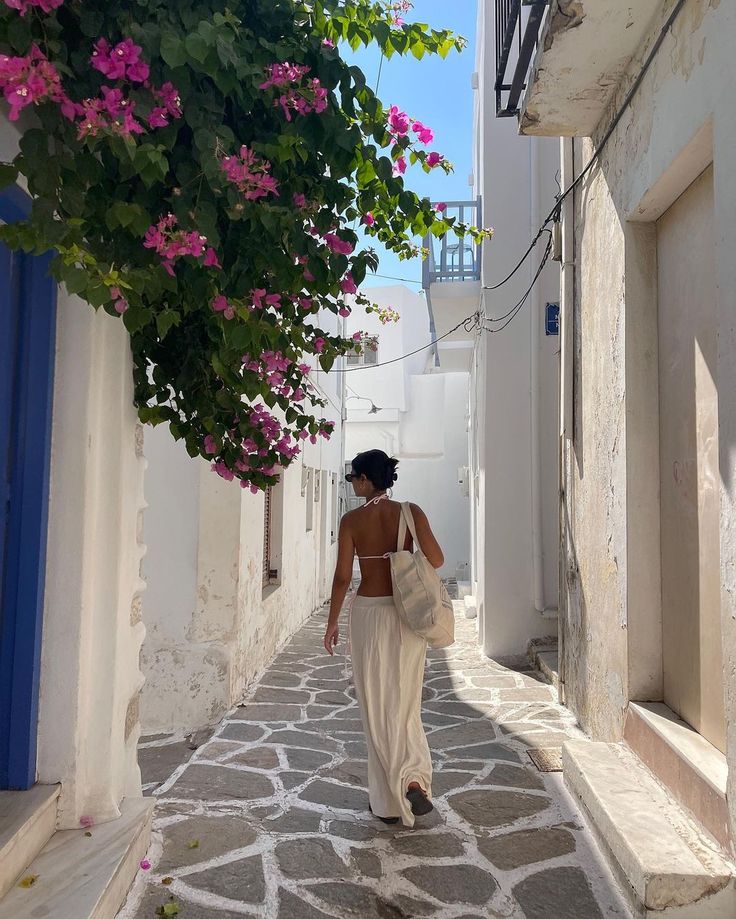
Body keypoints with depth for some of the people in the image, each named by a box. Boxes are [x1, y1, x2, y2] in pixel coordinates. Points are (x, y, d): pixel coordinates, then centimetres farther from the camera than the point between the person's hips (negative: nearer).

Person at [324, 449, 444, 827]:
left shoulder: (352, 520, -7)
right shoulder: (410, 512, -3)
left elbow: (342, 576, -7)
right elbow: (436, 560, -8)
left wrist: (332, 622, 4)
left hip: (368, 613, -2)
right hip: (407, 615, 2)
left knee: (376, 707, 9)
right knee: (403, 702, 17)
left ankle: (389, 800, 15)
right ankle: (413, 778, -1)